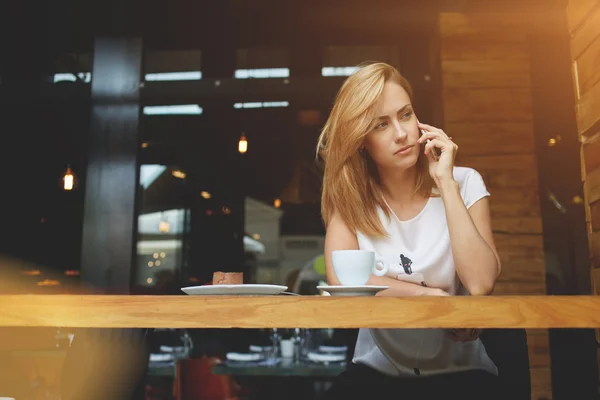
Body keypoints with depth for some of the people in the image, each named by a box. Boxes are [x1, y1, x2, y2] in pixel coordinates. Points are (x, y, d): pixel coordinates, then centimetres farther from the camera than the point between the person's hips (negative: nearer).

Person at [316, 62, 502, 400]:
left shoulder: (464, 183, -6)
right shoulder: (351, 193, -2)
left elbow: (481, 284, -19)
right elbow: (341, 279, -16)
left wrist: (446, 182, -19)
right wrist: (433, 297, -17)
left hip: (458, 369, 0)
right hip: (378, 366, 1)